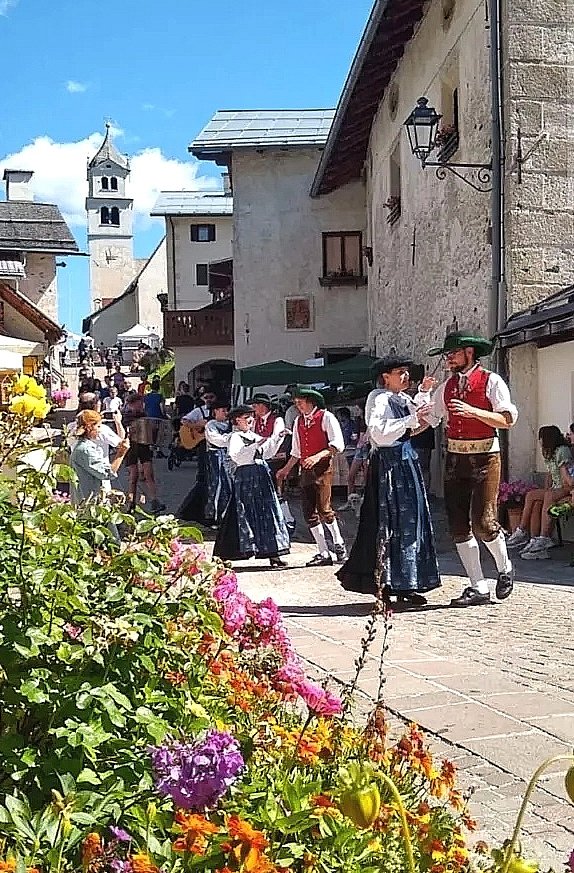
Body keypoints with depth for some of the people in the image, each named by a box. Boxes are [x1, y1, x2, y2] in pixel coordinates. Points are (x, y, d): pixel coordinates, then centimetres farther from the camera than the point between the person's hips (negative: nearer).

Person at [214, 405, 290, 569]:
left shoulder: (253, 436, 16)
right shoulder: (235, 437, -8)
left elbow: (268, 452, 22)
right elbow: (236, 456, -26)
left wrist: (278, 437, 13)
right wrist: (256, 445, -29)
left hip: (261, 476, 8)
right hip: (246, 478, -8)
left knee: (267, 514, 5)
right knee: (247, 515, -5)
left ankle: (273, 555, 7)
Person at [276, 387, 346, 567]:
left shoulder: (326, 417, -3)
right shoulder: (299, 422, 17)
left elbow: (338, 444, -10)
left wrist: (318, 456, -21)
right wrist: (286, 470, 21)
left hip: (322, 467, -7)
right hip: (305, 470, 7)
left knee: (323, 508, -14)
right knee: (309, 512, 2)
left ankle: (339, 544, 8)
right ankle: (323, 553, 8)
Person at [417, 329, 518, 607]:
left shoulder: (491, 381, -3)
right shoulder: (447, 386, 14)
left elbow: (508, 419, -11)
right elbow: (429, 419, 15)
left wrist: (473, 411, -20)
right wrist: (423, 393, 1)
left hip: (484, 457, -6)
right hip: (455, 459, 6)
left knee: (483, 523, -12)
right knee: (459, 526, 3)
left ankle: (504, 568, 18)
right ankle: (478, 588, 11)